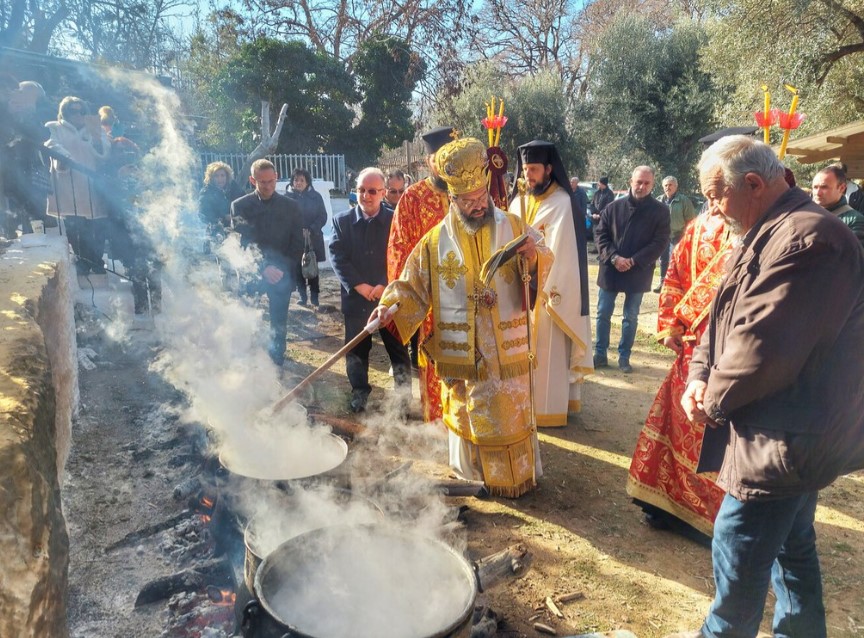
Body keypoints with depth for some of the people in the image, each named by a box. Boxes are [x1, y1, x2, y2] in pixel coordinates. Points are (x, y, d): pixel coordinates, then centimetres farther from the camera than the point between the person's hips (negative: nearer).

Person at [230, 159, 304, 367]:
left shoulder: (290, 206, 4)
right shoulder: (239, 206, 0)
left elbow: (297, 244, 3)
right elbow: (241, 243, -6)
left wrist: (283, 269, -9)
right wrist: (263, 268, -18)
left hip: (282, 274, 1)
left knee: (279, 325, 7)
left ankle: (276, 364, 18)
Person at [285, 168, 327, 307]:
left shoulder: (316, 196, 0)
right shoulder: (288, 196, -1)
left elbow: (323, 217, -1)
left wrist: (310, 231, -12)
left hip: (313, 239, 0)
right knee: (298, 268, 0)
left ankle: (314, 296, 10)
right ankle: (303, 296, 9)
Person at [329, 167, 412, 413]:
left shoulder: (395, 221, -2)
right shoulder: (342, 220, 2)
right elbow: (337, 257, -3)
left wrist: (386, 286, -15)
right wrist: (358, 285, -13)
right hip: (355, 298, 1)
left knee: (398, 348, 6)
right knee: (356, 348, 10)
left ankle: (404, 395, 19)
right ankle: (359, 392, 26)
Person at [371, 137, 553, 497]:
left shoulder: (512, 227, -1)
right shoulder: (436, 241, -2)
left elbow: (544, 272, 2)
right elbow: (412, 286, 3)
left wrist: (533, 257, -20)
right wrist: (390, 307, -15)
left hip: (508, 350, 0)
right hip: (461, 354, 0)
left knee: (511, 415, 11)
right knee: (467, 416, 13)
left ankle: (517, 476, 32)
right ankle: (475, 476, 33)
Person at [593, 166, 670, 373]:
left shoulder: (660, 210, -2)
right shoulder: (614, 206, 2)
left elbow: (661, 242, -7)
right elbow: (600, 234, 0)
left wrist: (633, 261, -16)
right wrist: (614, 257, -15)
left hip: (638, 272, -1)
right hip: (610, 269, 1)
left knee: (631, 318, 9)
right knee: (603, 314, 6)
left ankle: (624, 357, 20)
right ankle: (600, 354, 18)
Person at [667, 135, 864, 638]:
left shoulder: (806, 237, -23)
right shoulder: (770, 233, 12)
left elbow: (763, 346, -29)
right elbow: (727, 318, 14)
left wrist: (715, 398, -12)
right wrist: (701, 377, -1)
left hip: (787, 441, -10)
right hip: (792, 437, 10)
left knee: (737, 551, 3)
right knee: (793, 545, 23)